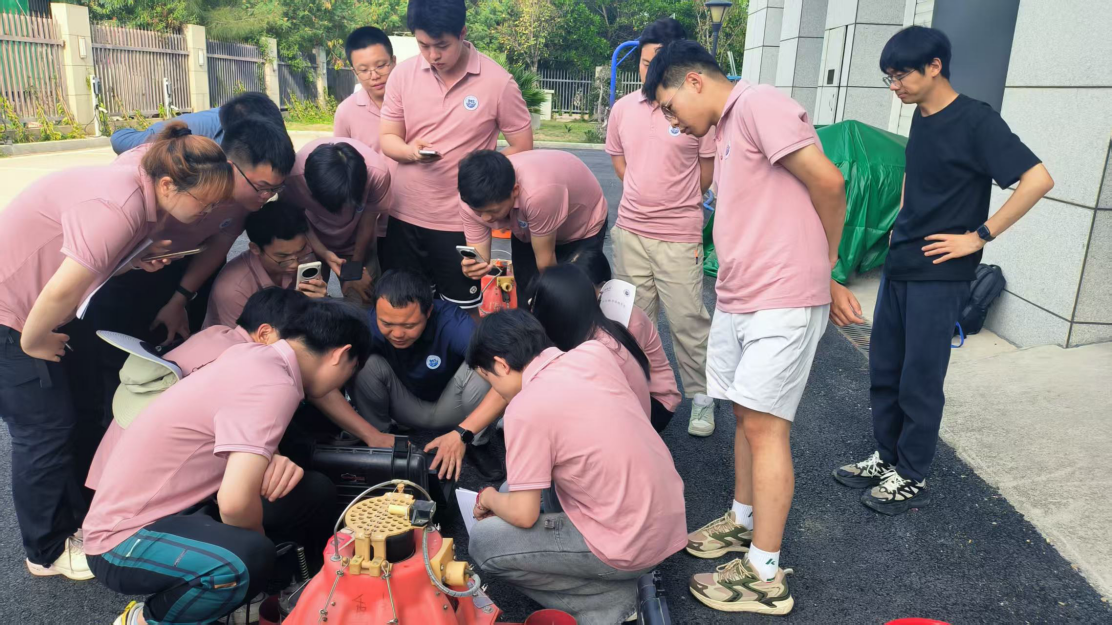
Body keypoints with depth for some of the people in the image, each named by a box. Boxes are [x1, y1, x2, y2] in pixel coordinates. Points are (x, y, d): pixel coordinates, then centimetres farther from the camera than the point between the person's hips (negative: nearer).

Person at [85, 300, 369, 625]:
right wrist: (258, 545, -12)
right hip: (126, 538, -9)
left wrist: (271, 461, -8)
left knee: (315, 492, 0)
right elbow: (235, 502, -35)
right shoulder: (272, 385, -26)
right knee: (248, 559, -35)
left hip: (177, 507, 9)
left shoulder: (253, 354, 0)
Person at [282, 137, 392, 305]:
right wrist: (323, 253, -26)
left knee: (363, 306, -7)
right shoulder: (295, 174, -34)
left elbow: (368, 221, -16)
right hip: (312, 242, 0)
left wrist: (357, 264, -4)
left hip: (358, 245, 0)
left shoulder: (377, 172, -34)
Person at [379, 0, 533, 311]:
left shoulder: (498, 81, -11)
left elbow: (522, 149, -3)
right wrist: (411, 151, -18)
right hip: (403, 216, 3)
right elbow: (388, 139, 4)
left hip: (461, 222, -3)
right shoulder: (403, 74, -2)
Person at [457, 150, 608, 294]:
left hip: (584, 225, -4)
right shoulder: (472, 200, -28)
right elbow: (480, 260, -24)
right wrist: (471, 268, -47)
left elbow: (546, 261, -29)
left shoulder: (538, 193, -46)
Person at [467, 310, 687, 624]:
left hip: (629, 546, -8)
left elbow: (523, 515, -14)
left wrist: (489, 498, 6)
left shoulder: (526, 409, -20)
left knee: (481, 543, 1)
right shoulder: (594, 353, 0)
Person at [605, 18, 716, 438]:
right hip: (629, 231, 5)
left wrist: (676, 207, 10)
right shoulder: (623, 109, 4)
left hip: (679, 237, -4)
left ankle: (701, 397, 19)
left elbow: (707, 171, 0)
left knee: (687, 320, 1)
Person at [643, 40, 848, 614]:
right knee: (744, 415, 17)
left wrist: (824, 261, -1)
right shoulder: (725, 128, 19)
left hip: (782, 300, -9)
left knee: (763, 425, -5)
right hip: (737, 298, 9)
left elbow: (828, 181, -16)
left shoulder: (759, 105, -11)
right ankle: (743, 521, 35)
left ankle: (765, 578, 7)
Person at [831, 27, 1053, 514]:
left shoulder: (976, 122, -14)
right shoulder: (921, 118, 9)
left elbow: (1038, 179, -19)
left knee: (920, 381, 2)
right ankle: (887, 457, 29)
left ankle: (912, 479, 18)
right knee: (884, 372, 13)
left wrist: (979, 236, -18)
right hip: (899, 267, 7)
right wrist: (903, 222, 13)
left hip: (939, 276, -7)